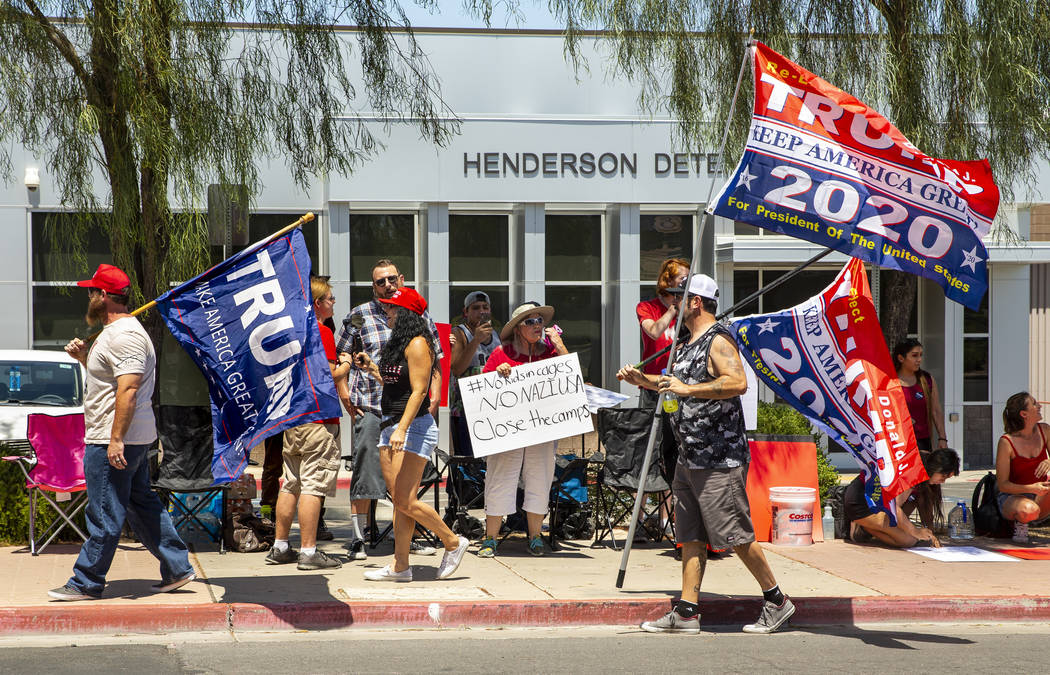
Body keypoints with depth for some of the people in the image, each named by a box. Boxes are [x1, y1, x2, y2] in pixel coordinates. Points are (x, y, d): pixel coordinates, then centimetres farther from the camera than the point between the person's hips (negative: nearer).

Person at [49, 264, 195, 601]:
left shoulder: (123, 335, -18)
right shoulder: (115, 331, 17)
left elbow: (128, 389, -25)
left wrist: (115, 439, -28)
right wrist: (84, 356, 14)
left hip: (113, 440, -11)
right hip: (131, 439, 11)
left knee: (104, 514, -3)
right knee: (142, 504, 15)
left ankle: (86, 583, 3)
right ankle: (177, 568, 17)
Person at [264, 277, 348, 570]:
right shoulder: (321, 331, -13)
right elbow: (329, 375, -18)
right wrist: (347, 366, 1)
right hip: (318, 419, -8)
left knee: (291, 485, 14)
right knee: (313, 485, -6)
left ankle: (279, 547, 17)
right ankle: (309, 551, -7)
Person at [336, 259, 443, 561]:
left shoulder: (420, 316, 11)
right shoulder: (359, 316, 4)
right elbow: (341, 358, 6)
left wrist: (434, 399, 5)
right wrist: (345, 395, -4)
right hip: (371, 408, -3)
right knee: (365, 472, -3)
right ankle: (357, 539, 3)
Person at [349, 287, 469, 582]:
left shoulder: (418, 344, -13)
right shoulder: (397, 344, 16)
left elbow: (418, 391, -19)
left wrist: (402, 428, -25)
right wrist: (372, 368, 17)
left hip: (414, 426, -9)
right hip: (390, 425, 9)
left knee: (405, 501, -10)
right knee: (399, 501, 7)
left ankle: (453, 543, 6)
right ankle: (400, 566, 8)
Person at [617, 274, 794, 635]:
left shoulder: (718, 340, -12)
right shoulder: (690, 344, 18)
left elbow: (738, 383, -27)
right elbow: (676, 383, 35)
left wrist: (688, 389, -25)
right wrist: (641, 379, 21)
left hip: (720, 459, -10)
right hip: (690, 457, 10)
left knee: (735, 535, -5)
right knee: (691, 537, 7)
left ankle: (776, 601, 6)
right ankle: (686, 611, 8)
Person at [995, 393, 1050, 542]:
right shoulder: (1007, 442, -16)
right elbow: (1002, 484, -14)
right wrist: (1031, 488, -30)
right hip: (1013, 497, -4)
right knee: (1029, 511, -40)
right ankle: (1020, 524, -4)